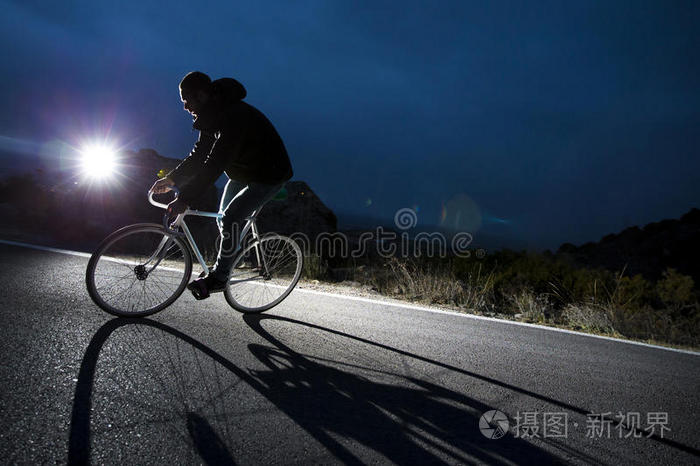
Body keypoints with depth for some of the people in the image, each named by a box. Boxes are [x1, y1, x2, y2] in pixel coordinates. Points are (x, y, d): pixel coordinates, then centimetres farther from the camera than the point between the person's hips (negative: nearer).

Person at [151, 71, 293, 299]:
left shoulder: (235, 116, -32)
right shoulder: (213, 115, -1)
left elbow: (214, 165, -37)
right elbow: (199, 155, 5)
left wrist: (184, 199, -37)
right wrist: (172, 179, -6)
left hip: (269, 175, -9)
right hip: (242, 173, 10)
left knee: (230, 219, -16)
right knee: (223, 218, 10)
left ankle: (218, 277, -2)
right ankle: (223, 266, 27)